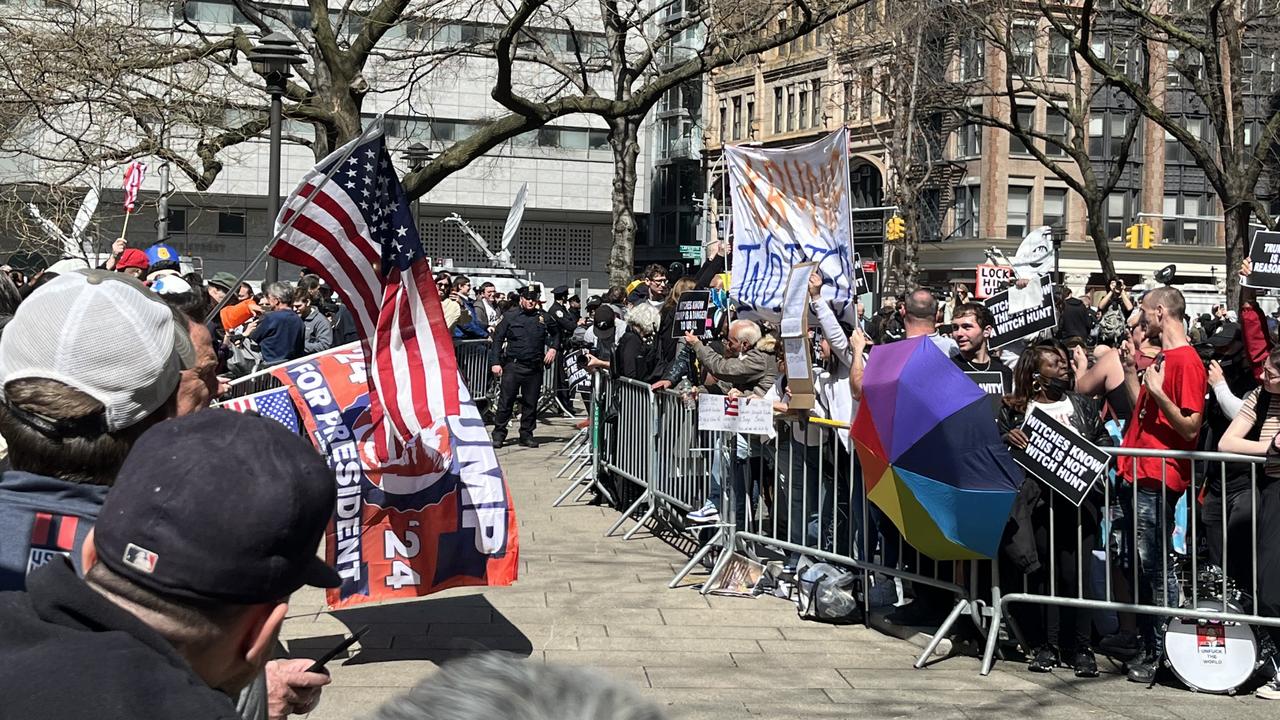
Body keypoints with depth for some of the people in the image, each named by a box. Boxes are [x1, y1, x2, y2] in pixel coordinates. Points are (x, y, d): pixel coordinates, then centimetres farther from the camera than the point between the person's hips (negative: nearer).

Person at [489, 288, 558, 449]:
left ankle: (526, 434, 17)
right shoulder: (510, 315, 4)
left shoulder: (543, 317, 11)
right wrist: (495, 362, -5)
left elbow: (555, 333, 23)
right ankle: (499, 433, 4)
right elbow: (497, 339, 3)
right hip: (513, 365, -3)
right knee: (506, 401, -5)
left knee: (531, 403, 7)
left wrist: (553, 348, 2)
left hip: (535, 367, 3)